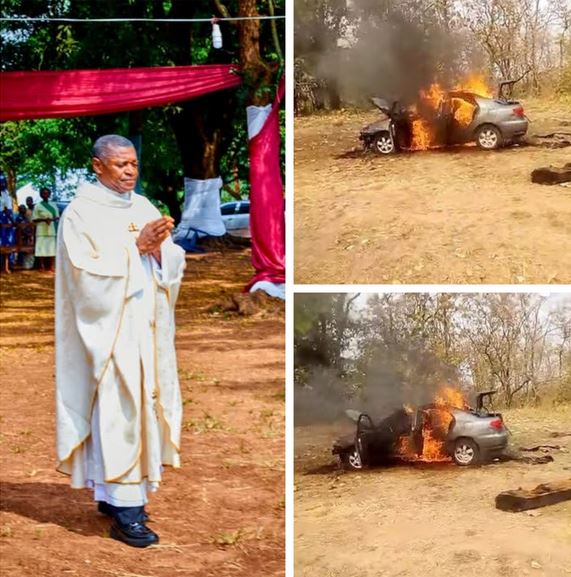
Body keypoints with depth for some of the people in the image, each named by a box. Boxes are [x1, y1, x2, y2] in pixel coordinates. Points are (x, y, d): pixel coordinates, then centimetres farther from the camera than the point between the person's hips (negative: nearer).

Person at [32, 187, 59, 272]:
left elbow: (57, 217, 13)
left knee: (52, 248, 0)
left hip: (52, 230, 3)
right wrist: (44, 219, -15)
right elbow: (34, 219, 0)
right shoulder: (38, 206, 3)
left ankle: (51, 267, 4)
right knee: (42, 249, -7)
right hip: (42, 230, -3)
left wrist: (52, 219, -8)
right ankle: (42, 266, -4)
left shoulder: (53, 205, 12)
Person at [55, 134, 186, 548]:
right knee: (118, 413, -8)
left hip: (146, 330, 7)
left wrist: (159, 248, -13)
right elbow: (90, 274, -17)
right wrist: (135, 246, -19)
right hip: (110, 333, -6)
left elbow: (172, 267, 7)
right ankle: (124, 511, -4)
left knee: (140, 409, 10)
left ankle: (113, 494, 22)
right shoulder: (81, 213, -7)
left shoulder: (144, 208, 11)